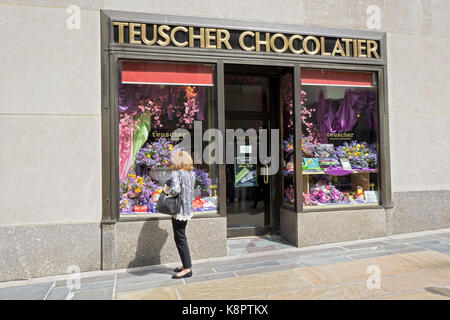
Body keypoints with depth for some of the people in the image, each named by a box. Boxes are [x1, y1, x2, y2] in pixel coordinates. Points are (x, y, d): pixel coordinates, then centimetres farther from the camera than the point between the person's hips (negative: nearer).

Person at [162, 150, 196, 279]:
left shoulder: (176, 173, -16)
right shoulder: (191, 174, 8)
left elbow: (175, 189, -31)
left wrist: (167, 190, -11)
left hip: (179, 210, -8)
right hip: (188, 209, 8)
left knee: (180, 238, 0)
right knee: (181, 237, 19)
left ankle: (187, 268, 5)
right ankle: (186, 264, 28)